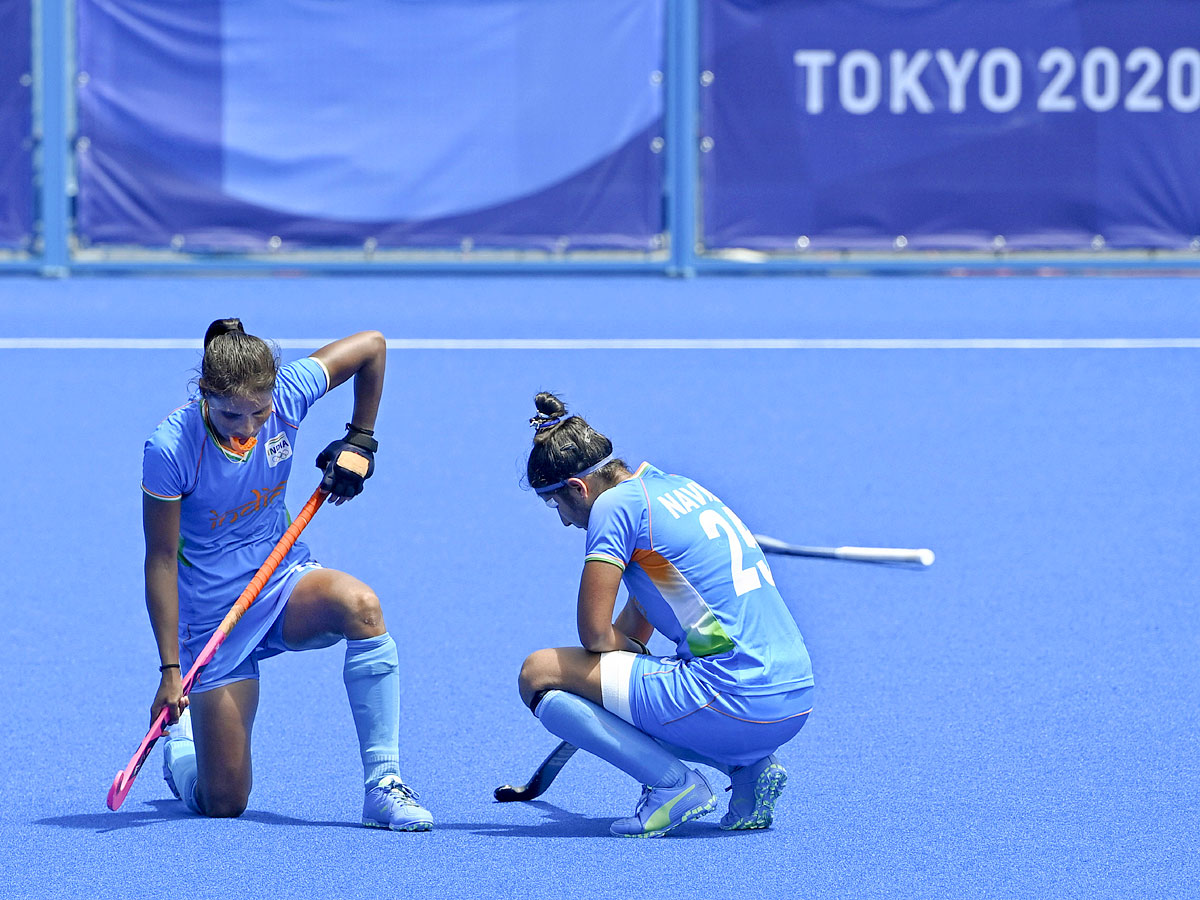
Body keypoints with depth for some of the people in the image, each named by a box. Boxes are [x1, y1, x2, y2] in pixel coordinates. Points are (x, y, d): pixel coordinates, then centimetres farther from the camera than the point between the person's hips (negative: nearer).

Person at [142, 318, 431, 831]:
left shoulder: (287, 394, -15)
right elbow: (161, 560, -17)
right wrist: (170, 669, -19)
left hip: (285, 582, 3)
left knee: (360, 605, -35)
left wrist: (359, 442, 1)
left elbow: (371, 346, 2)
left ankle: (383, 786, -27)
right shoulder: (170, 450, -24)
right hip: (213, 613, -3)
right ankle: (180, 739, 35)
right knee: (222, 805, -4)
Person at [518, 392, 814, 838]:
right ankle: (749, 766, 11)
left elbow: (595, 635, -7)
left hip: (732, 701, -9)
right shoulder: (678, 485, 21)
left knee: (539, 674, -1)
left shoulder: (617, 503, -5)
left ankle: (675, 781, -10)